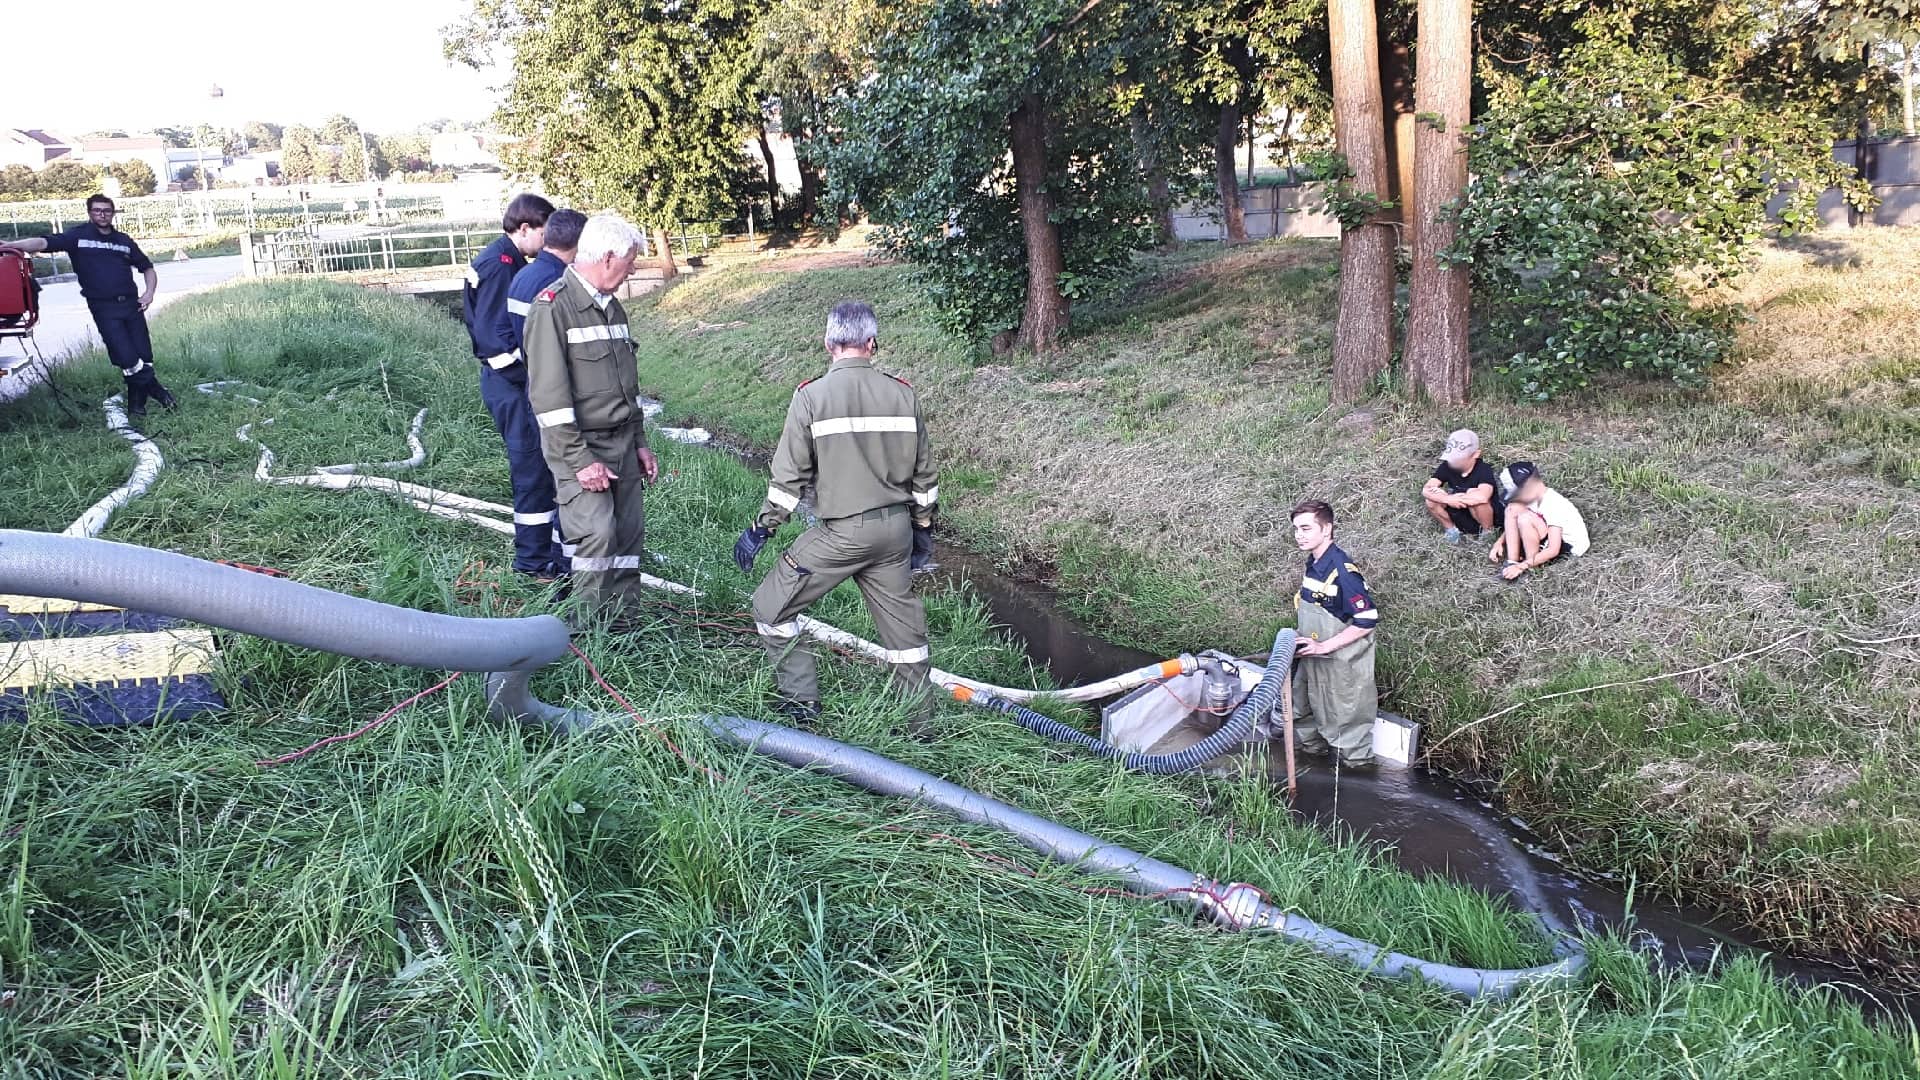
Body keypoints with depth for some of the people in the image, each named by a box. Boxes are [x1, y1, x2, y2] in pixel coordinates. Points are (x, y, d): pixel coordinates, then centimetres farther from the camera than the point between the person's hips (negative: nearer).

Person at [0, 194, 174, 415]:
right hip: (104, 308, -4)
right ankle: (156, 391, 5)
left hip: (131, 304, 4)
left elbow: (147, 267, 25)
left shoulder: (124, 240, 15)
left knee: (143, 356, 0)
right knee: (128, 358, -13)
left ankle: (137, 405, 11)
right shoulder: (79, 236, 3)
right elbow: (44, 242, -10)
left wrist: (149, 293, 9)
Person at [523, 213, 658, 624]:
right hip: (578, 444, -8)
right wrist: (579, 460, -20)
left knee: (630, 532, 6)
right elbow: (548, 393, -17)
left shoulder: (611, 306, 15)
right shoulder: (553, 307, -12)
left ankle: (623, 625, 15)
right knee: (597, 531, -18)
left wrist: (639, 443, 20)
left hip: (621, 442, 8)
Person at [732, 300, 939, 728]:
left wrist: (760, 529, 3)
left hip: (840, 532, -5)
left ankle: (801, 703, 13)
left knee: (772, 607, 11)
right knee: (902, 619, 16)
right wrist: (923, 528, 22)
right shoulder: (903, 394, 3)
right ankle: (920, 721, 23)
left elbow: (789, 477, -8)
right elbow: (923, 475, 9)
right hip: (896, 528, 5)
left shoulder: (812, 395, -8)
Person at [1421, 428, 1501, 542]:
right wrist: (1448, 499, -36)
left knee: (1473, 495, -33)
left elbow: (1483, 497, -44)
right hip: (1462, 520, 5)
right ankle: (1452, 529, 7)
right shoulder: (1447, 466, -9)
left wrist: (1448, 497, -33)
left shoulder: (1484, 470, -23)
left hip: (1487, 520, -4)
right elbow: (1426, 491, -18)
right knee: (1431, 500, -18)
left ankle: (1488, 531, -8)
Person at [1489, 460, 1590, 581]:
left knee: (1525, 519, -30)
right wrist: (1499, 542, -8)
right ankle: (1512, 562, -11)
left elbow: (1553, 551, -31)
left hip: (1570, 547, -9)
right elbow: (1513, 524, 8)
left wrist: (1522, 566, -32)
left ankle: (1532, 569, -16)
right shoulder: (1534, 497, -3)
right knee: (1513, 509, -6)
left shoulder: (1553, 505, -28)